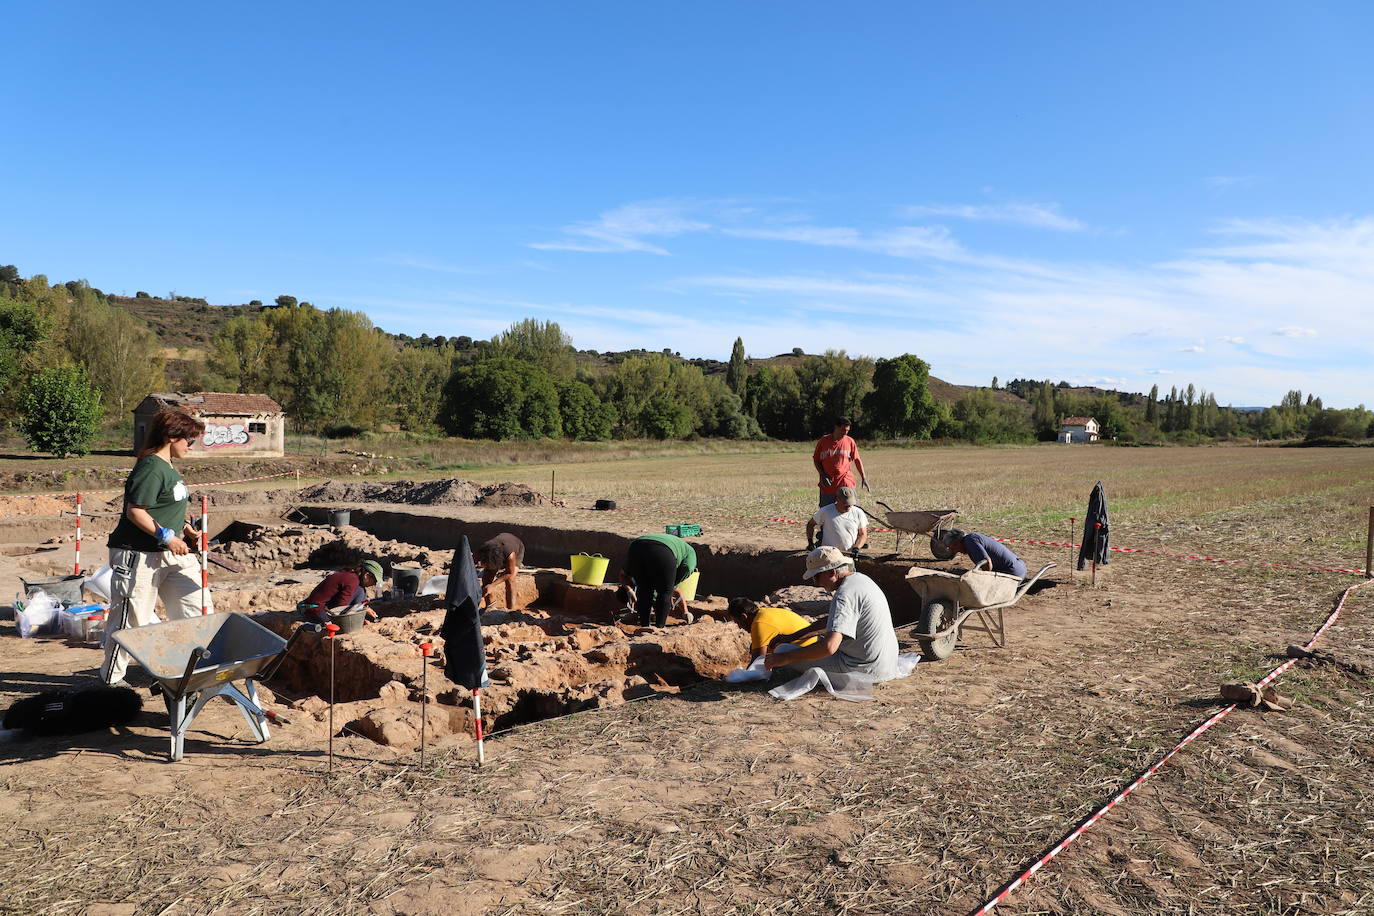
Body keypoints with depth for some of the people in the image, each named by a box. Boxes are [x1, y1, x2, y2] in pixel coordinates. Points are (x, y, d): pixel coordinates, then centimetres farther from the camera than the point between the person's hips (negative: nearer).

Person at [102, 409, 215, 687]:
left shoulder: (167, 468, 13)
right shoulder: (151, 469, -17)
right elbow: (135, 511, -22)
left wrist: (186, 530, 11)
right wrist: (166, 536, -22)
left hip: (170, 552, 10)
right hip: (139, 556, -10)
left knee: (199, 606, 7)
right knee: (130, 619, 4)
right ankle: (112, 677, 20)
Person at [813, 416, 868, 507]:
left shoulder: (849, 441, 0)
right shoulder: (824, 441, -3)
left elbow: (857, 460, 9)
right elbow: (816, 460, 4)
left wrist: (863, 477, 6)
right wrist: (823, 475, -8)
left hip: (845, 483, 0)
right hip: (827, 485, 0)